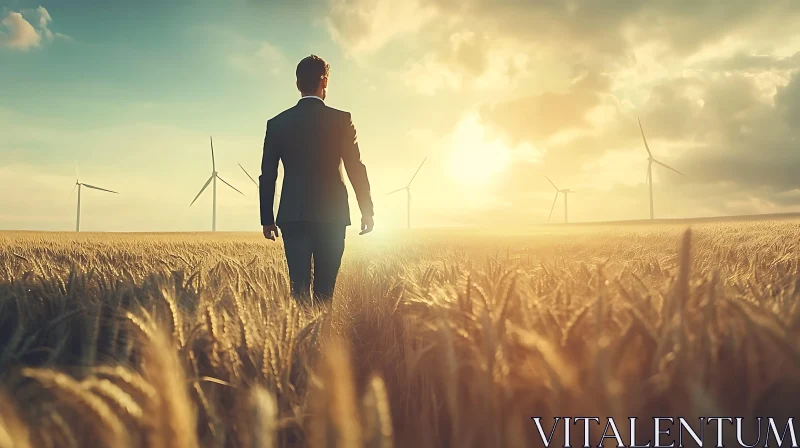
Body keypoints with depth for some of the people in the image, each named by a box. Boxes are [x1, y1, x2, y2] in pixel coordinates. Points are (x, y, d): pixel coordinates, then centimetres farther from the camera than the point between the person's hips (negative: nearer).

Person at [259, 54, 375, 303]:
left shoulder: (277, 123, 5)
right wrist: (367, 211, 6)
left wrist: (267, 218, 13)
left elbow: (267, 176, 6)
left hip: (293, 216, 2)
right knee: (325, 288, 5)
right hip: (332, 215, -1)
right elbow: (356, 168, -2)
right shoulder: (341, 120, -1)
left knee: (299, 286, 2)